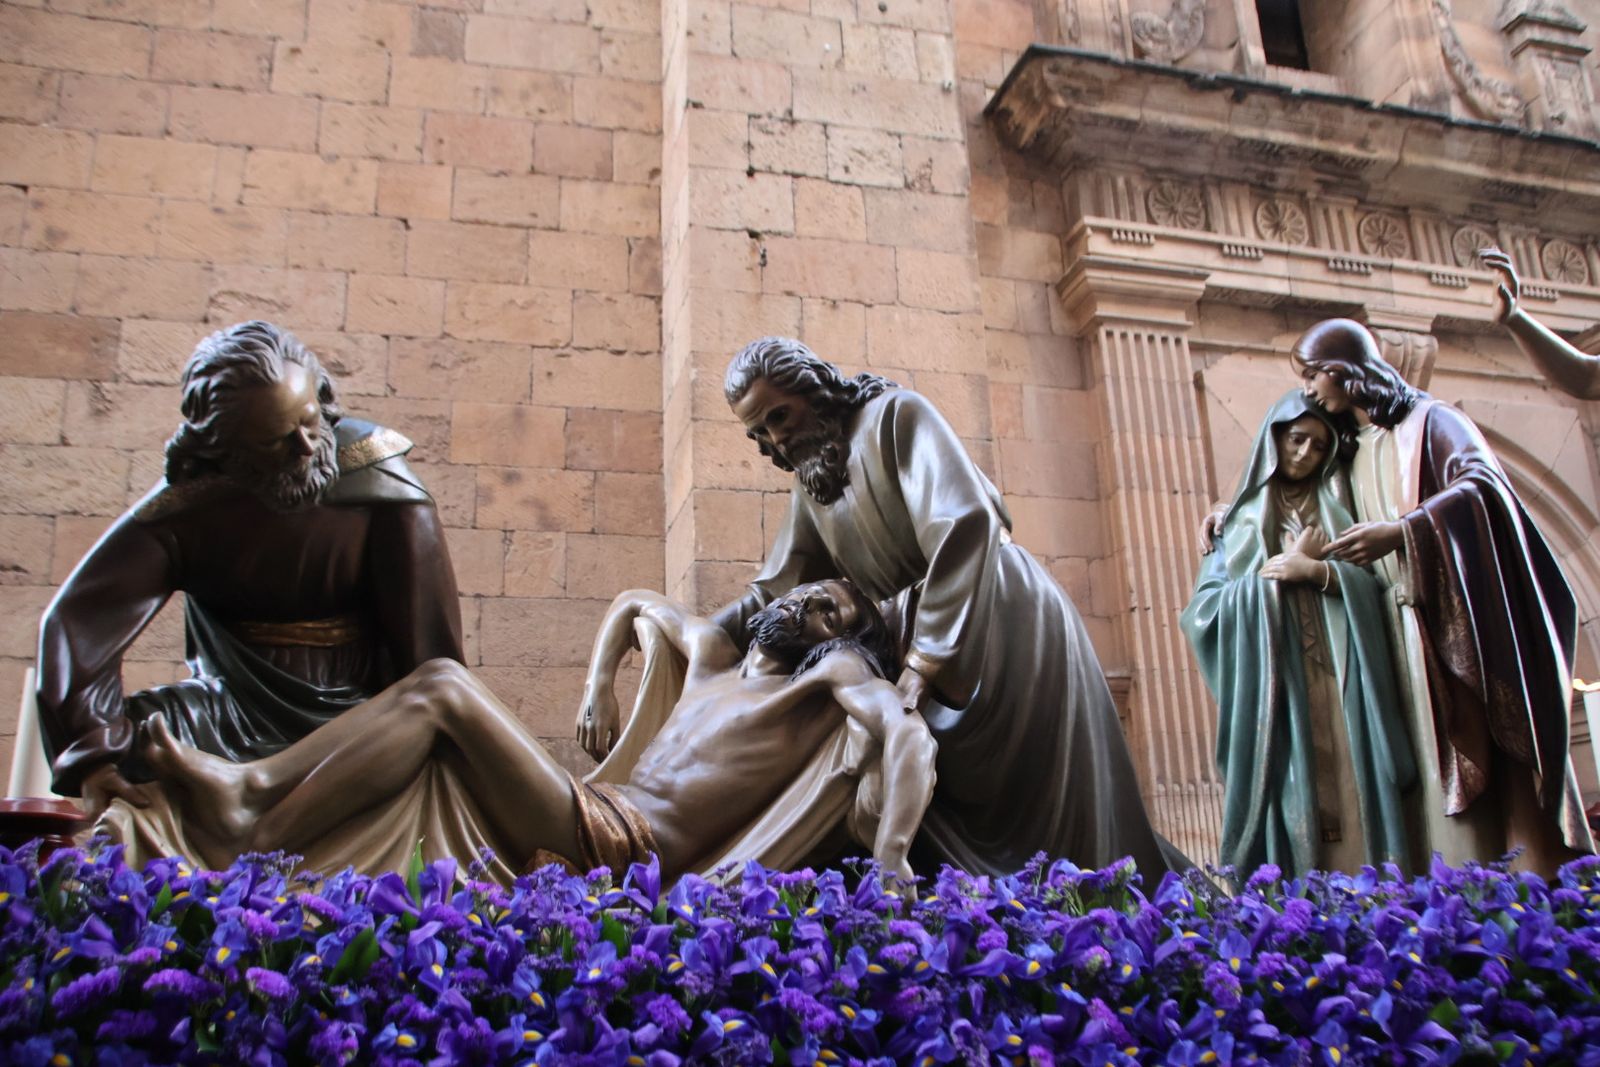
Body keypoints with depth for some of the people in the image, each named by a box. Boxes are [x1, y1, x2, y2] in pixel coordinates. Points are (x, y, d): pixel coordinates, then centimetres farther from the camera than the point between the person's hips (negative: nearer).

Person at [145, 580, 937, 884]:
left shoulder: (832, 674, 7)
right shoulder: (713, 654, 26)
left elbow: (909, 734, -13)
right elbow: (633, 602, 42)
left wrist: (889, 857, -30)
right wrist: (598, 690, 25)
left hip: (632, 852, -7)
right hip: (594, 819, 7)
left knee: (444, 685, -13)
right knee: (432, 702, 4)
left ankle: (254, 844, -13)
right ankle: (250, 784, -6)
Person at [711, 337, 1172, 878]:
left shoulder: (895, 415, -11)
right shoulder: (810, 484, 13)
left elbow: (964, 526, -23)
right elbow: (776, 588, 14)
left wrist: (921, 667, -27)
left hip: (1005, 624, -7)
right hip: (928, 642, 7)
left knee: (1045, 804, -6)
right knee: (952, 809, 2)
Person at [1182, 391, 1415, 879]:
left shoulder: (1339, 508, 19)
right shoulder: (1242, 517, 16)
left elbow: (1375, 583, 5)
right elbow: (1207, 604, 4)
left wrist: (1315, 570, -9)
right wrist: (1280, 571, -3)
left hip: (1338, 680, 1)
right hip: (1272, 683, -1)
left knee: (1349, 794, -9)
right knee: (1288, 793, -10)